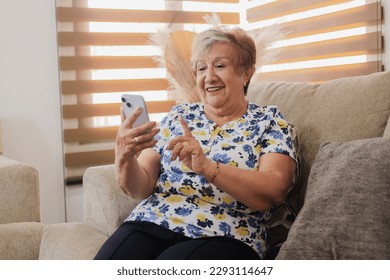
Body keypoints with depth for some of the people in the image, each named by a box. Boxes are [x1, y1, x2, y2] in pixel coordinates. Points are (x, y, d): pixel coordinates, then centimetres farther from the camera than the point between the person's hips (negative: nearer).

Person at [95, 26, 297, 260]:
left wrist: (207, 167, -23)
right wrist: (125, 157, -14)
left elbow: (273, 192, -10)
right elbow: (141, 188, 8)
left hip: (222, 235, -3)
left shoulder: (269, 120, 7)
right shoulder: (179, 115, 16)